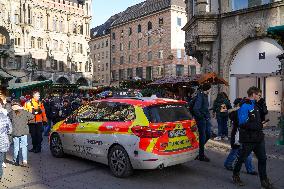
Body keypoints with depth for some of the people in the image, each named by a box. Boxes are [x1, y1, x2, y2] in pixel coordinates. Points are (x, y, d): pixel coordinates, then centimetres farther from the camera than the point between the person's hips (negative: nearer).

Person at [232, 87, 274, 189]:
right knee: (242, 158, 8)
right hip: (248, 138, -8)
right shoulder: (245, 106, -16)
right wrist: (258, 126, -16)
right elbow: (243, 123, -23)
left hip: (258, 138, 8)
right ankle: (235, 176, 28)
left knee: (262, 158, 8)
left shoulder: (254, 106, 13)